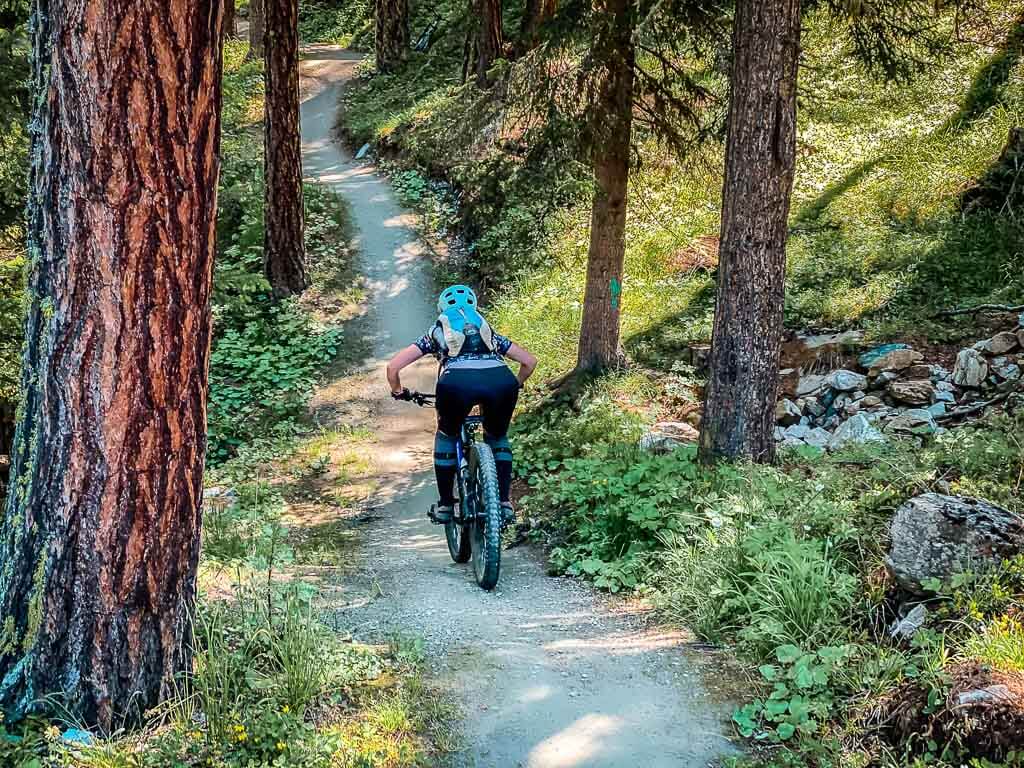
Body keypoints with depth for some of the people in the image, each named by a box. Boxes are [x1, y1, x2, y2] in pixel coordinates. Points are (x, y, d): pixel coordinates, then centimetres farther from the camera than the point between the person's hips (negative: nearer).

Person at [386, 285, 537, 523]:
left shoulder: (437, 331, 33)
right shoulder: (487, 329, 38)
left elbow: (393, 366, 25)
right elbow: (530, 361, 37)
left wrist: (398, 392, 44)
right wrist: (514, 387, 53)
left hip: (457, 381, -2)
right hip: (500, 380, 2)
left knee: (446, 435, 28)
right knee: (498, 437, 30)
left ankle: (445, 505, 24)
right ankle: (504, 502, 20)